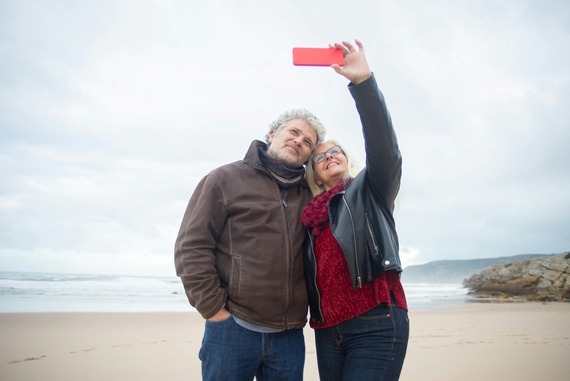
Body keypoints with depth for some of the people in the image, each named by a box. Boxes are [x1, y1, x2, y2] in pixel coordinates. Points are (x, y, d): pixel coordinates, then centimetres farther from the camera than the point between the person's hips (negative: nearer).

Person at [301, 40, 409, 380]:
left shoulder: (370, 190, 7)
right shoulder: (312, 214, 19)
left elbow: (385, 148, -12)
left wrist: (363, 81, -22)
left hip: (376, 323, -5)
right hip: (328, 330, 5)